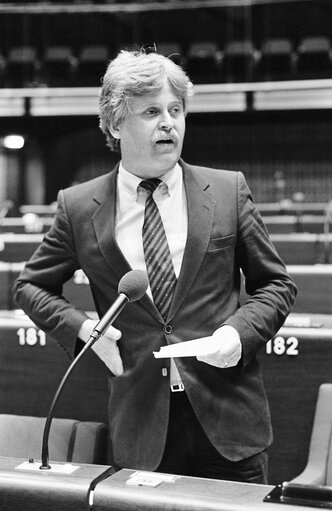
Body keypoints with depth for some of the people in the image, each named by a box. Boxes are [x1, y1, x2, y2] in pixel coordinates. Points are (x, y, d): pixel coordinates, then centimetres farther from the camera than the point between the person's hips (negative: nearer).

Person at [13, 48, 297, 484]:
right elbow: (31, 287, 13)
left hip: (229, 421, 1)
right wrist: (80, 326, -4)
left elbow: (275, 283, 8)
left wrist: (240, 331, -10)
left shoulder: (228, 190, 1)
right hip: (140, 427, 0)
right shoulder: (79, 207, 0)